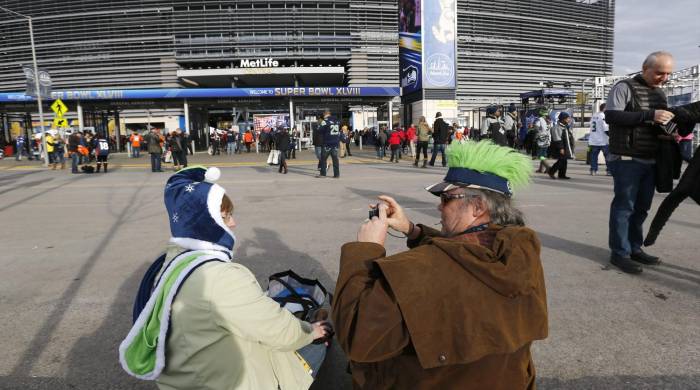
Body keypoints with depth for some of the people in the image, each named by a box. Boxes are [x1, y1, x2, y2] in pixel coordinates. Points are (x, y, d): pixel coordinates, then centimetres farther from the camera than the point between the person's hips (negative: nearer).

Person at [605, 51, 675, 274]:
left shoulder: (660, 93, 17)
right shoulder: (625, 88, -6)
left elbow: (662, 123, 27)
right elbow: (611, 116, -19)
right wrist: (649, 115, -24)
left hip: (650, 160, 7)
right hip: (627, 160, -7)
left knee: (641, 207, 10)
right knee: (624, 206, -4)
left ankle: (634, 248, 20)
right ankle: (620, 253, 3)